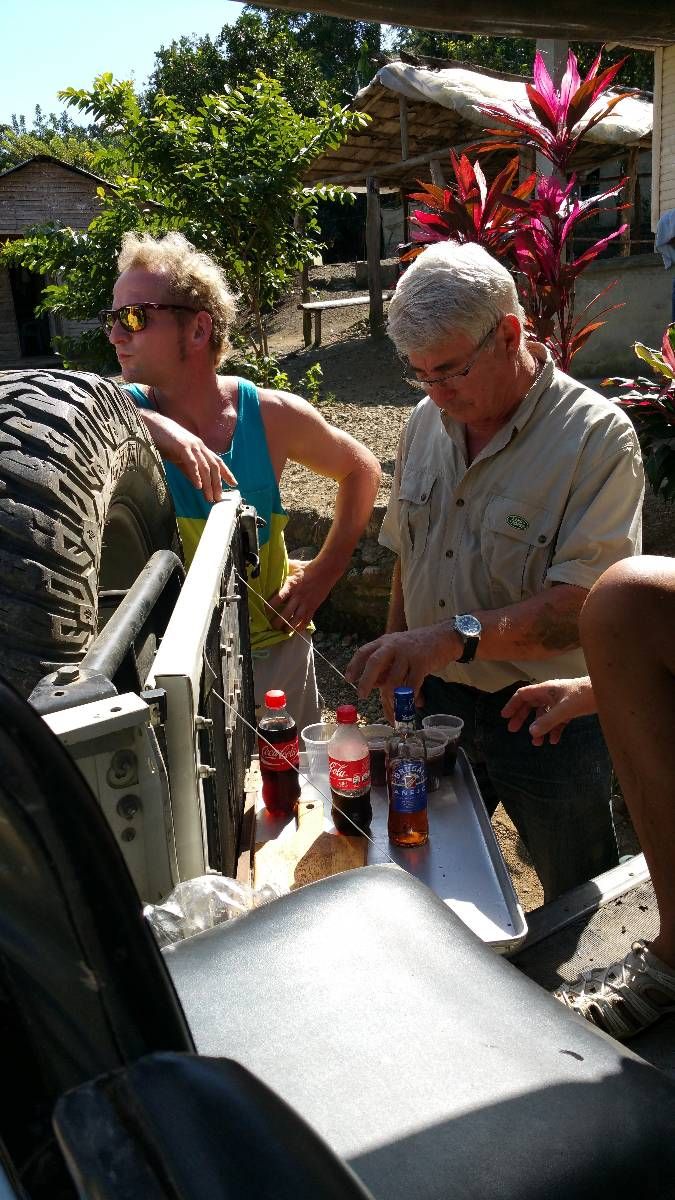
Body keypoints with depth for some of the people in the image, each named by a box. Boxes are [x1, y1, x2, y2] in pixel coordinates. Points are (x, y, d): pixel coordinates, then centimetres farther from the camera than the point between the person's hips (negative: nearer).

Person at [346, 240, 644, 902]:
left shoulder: (597, 435, -18)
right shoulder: (425, 423, 2)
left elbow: (582, 607, -27)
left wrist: (457, 636, -38)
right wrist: (397, 667, 8)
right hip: (437, 700, 5)